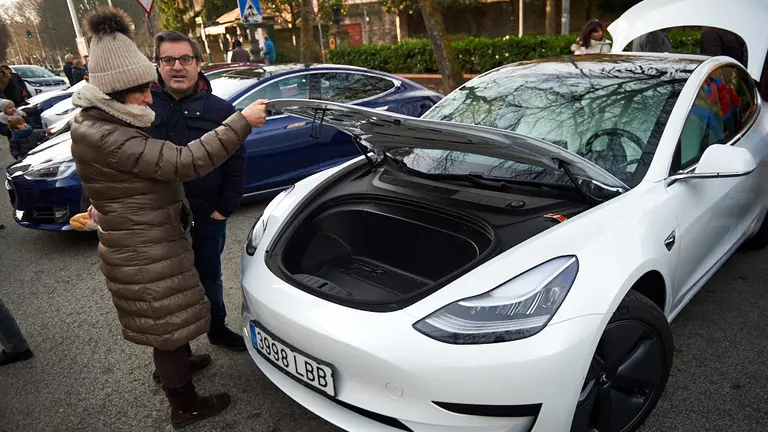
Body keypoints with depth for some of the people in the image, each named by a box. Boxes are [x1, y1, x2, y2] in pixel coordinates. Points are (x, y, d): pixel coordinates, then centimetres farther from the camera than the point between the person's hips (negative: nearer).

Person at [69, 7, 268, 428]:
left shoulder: (107, 124, 5)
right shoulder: (103, 137, -29)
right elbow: (185, 162, -36)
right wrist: (242, 122, -33)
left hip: (149, 242, 10)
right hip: (144, 254, -10)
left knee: (164, 318, 28)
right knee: (167, 321, 6)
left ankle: (176, 363, 52)